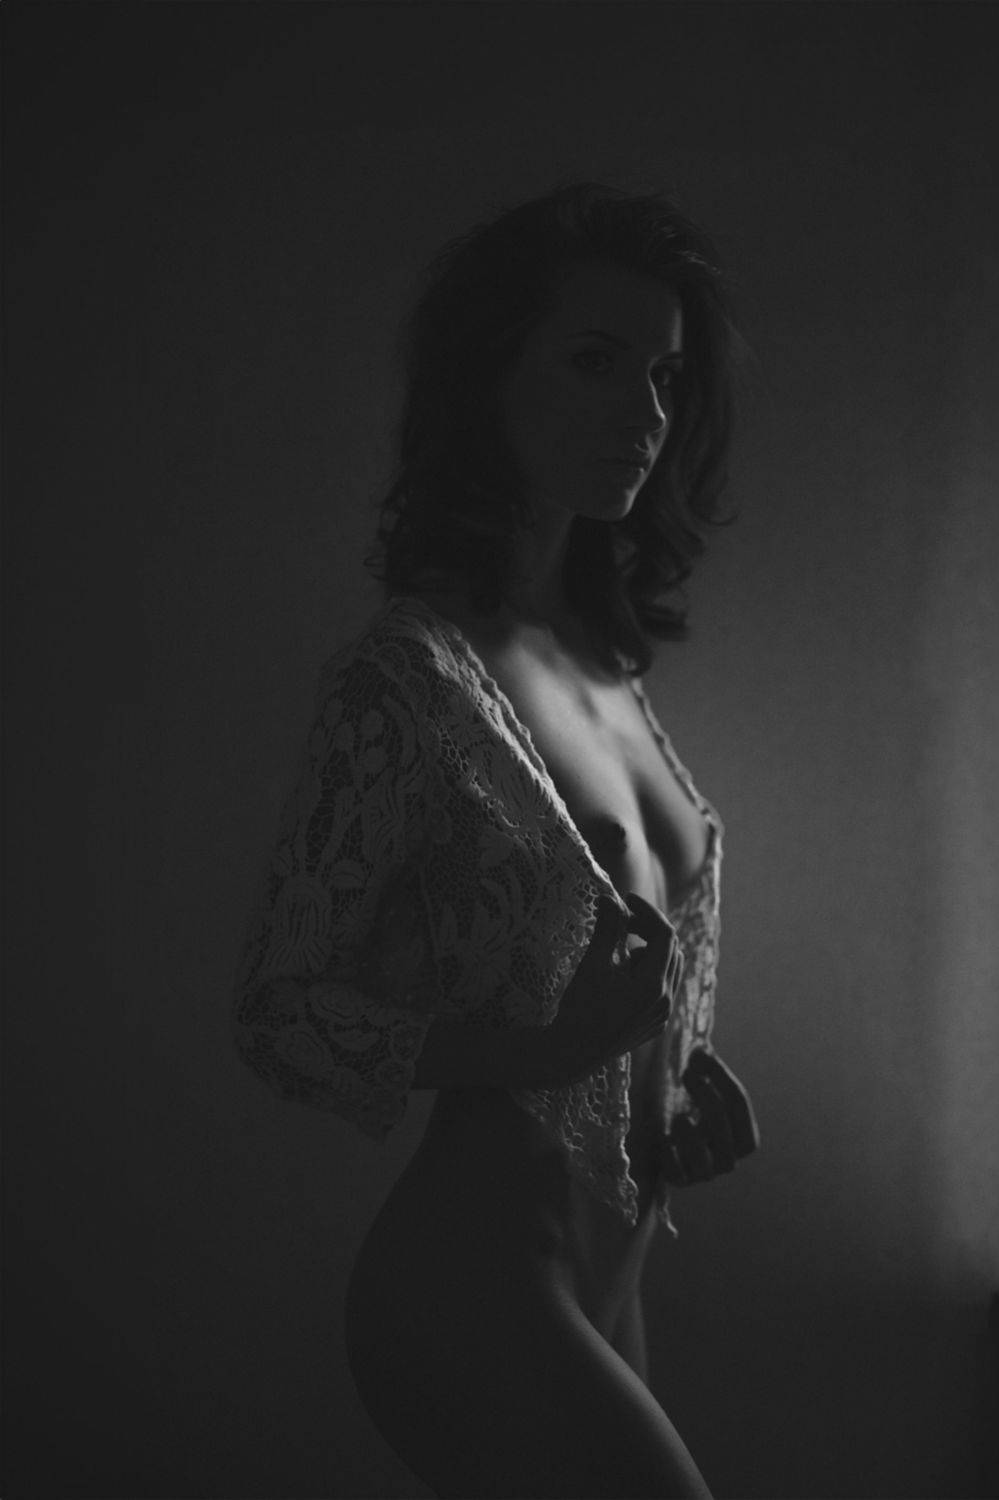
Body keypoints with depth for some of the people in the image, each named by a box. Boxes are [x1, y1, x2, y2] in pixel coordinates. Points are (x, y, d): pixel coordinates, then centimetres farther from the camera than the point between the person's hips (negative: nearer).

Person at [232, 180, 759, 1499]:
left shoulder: (601, 658, 3)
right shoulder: (411, 676, -19)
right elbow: (280, 1012, -15)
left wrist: (686, 1071, -1)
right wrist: (542, 1053, -27)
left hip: (605, 1267, 7)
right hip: (478, 1289, -7)